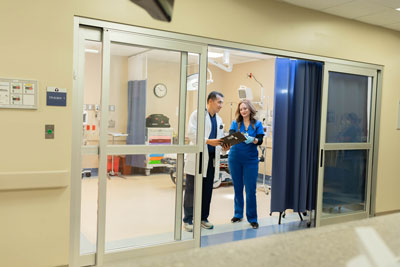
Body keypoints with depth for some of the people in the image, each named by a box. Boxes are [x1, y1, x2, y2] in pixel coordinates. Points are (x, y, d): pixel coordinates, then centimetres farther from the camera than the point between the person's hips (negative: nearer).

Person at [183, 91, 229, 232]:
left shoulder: (219, 119, 18)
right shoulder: (197, 114, -4)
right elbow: (191, 133, -15)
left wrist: (224, 146, 1)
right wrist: (208, 141, -22)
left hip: (211, 158, 7)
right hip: (197, 157, -7)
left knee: (207, 190, 10)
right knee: (192, 190, -1)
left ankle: (203, 218, 22)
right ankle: (188, 220, 8)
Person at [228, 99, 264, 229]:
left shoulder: (257, 124, 2)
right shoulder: (235, 123, 5)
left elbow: (260, 140, -9)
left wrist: (252, 140, -31)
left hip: (251, 160, -1)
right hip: (235, 159, 2)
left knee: (250, 190, -3)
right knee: (237, 188, 11)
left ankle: (252, 218, 9)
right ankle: (238, 214, 27)